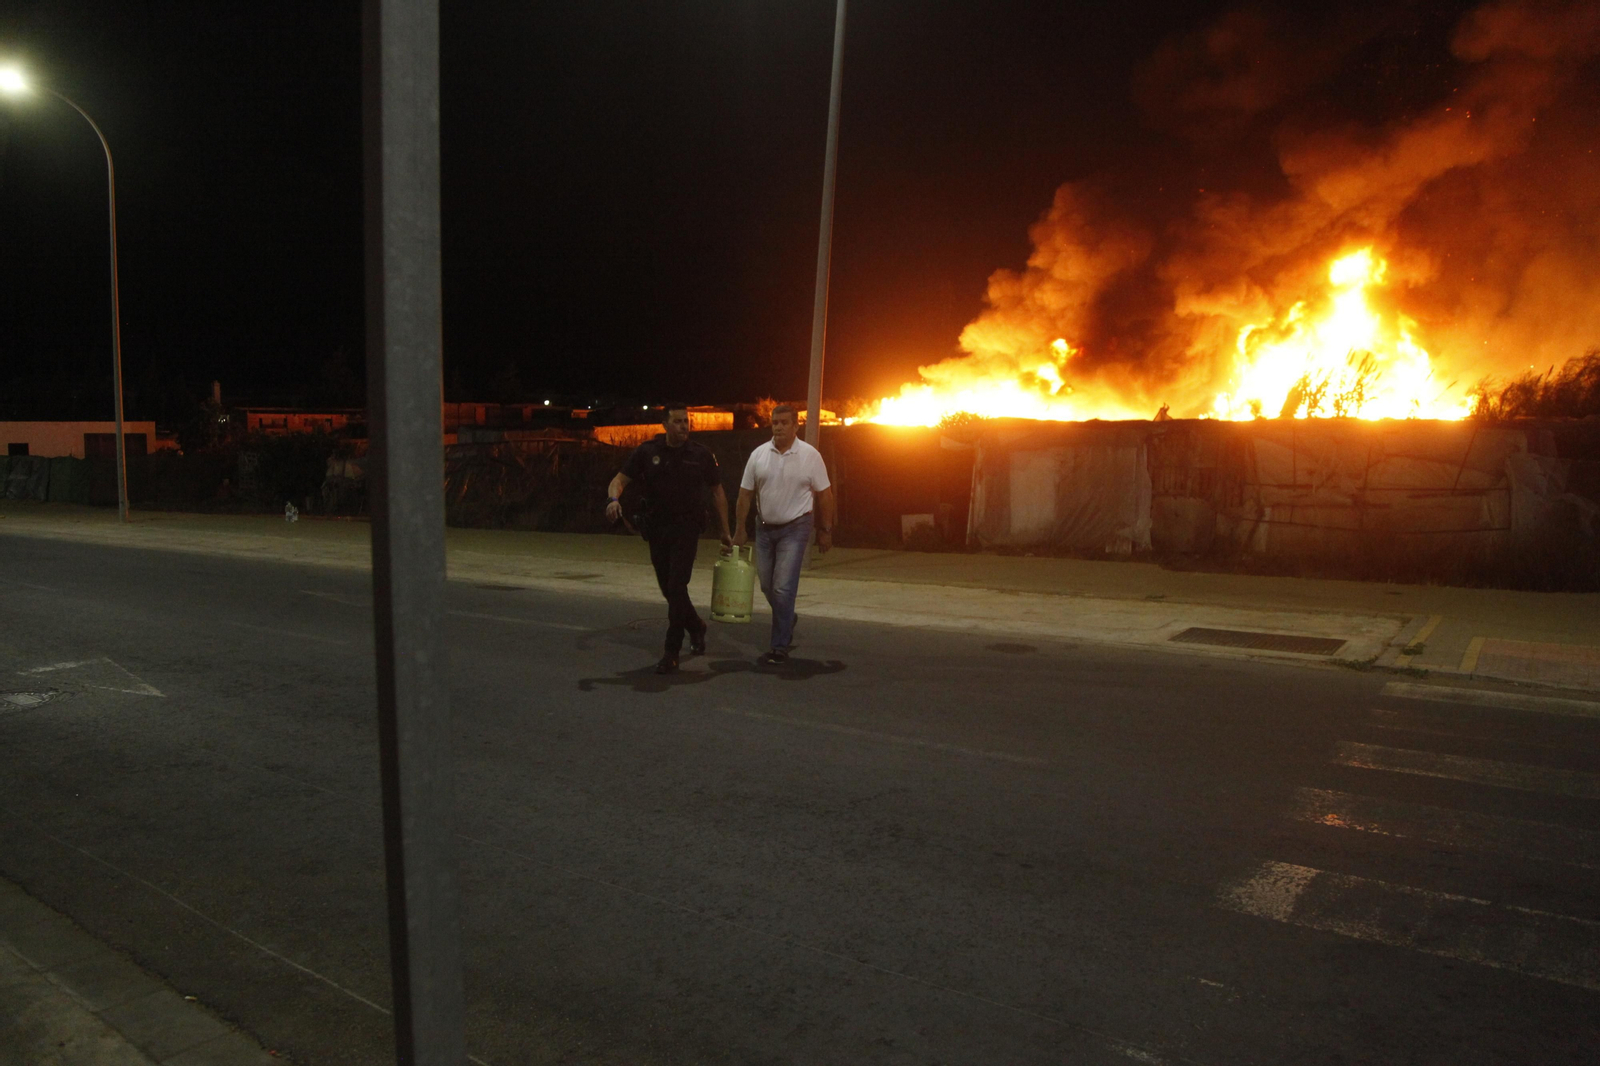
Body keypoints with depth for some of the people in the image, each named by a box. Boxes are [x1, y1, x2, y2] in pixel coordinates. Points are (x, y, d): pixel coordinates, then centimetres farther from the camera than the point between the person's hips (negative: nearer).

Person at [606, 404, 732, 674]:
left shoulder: (701, 454, -1)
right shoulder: (647, 452, 0)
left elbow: (717, 492, 6)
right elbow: (620, 479, -1)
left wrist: (725, 531, 6)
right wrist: (614, 498, -24)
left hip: (686, 529, -3)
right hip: (657, 529, 3)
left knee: (676, 587, -11)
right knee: (668, 588, 12)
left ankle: (672, 653, -5)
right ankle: (696, 628, 38)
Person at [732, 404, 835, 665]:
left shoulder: (810, 455, -8)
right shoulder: (759, 454, 0)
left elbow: (824, 494, -3)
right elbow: (746, 492, 3)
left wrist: (826, 531, -2)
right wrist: (740, 529, 2)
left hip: (795, 528, -4)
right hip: (766, 528, 4)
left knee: (783, 588, -10)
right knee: (767, 586, 13)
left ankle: (780, 648, -2)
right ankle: (787, 621, 41)